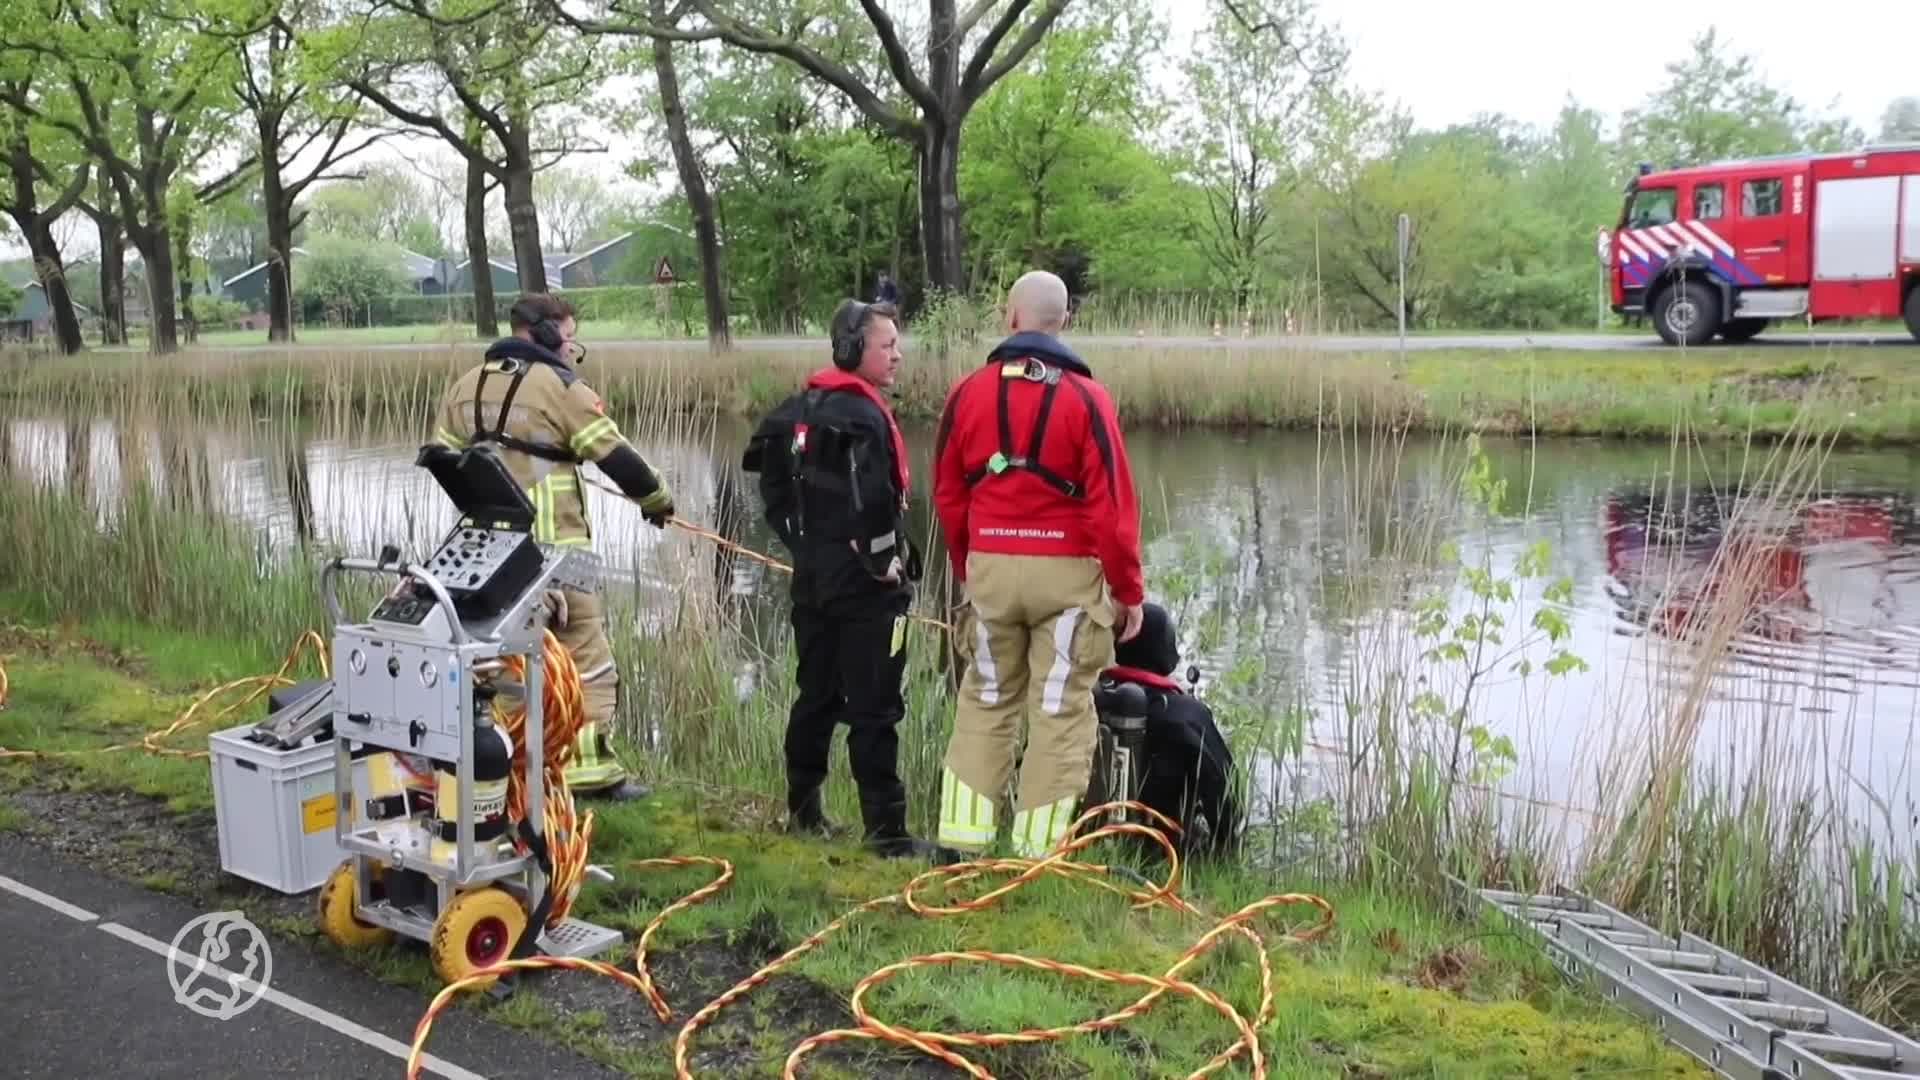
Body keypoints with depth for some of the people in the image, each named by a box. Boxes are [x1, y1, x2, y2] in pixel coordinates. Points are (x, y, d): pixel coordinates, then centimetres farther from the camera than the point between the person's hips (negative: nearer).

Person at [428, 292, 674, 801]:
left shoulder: (465, 386, 13)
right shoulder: (560, 387, -9)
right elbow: (617, 457, -7)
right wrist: (657, 498, 8)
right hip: (552, 549, -7)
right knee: (586, 659, -1)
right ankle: (590, 768, -2)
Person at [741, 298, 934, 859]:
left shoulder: (798, 410, 10)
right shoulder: (864, 416, -17)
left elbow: (772, 487, 14)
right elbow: (870, 501, -27)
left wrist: (802, 544, 17)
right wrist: (885, 560, -14)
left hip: (812, 575, 9)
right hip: (865, 581, -9)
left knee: (816, 695, 18)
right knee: (874, 707, -4)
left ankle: (803, 810, 28)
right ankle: (886, 830, 1)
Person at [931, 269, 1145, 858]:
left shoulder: (967, 393, 3)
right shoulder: (1084, 397, -7)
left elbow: (947, 495, 9)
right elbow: (1112, 503, -10)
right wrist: (1129, 590, -1)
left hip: (990, 566, 3)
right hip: (1067, 571, -3)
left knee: (985, 701, 16)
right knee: (1060, 710, 6)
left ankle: (962, 838, 16)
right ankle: (1038, 851, 8)